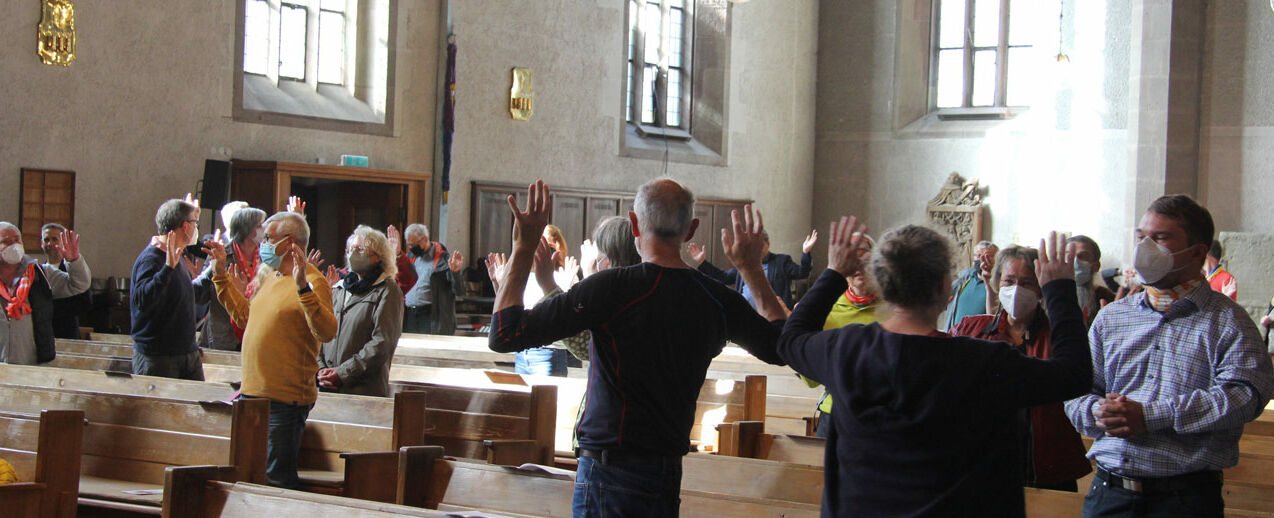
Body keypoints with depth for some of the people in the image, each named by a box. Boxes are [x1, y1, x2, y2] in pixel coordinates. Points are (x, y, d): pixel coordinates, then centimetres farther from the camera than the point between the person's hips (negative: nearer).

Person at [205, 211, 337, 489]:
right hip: (252, 393, 9)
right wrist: (221, 275, 29)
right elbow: (244, 315, 31)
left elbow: (327, 332, -26)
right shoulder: (270, 278, 15)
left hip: (285, 400, -9)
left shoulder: (313, 282, -13)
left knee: (277, 479, -6)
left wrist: (303, 288, -35)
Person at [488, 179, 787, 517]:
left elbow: (504, 335, -16)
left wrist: (523, 248, -6)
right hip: (669, 474, 5)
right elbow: (781, 345, 19)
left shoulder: (610, 289, -15)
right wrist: (751, 268, 26)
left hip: (609, 473, -5)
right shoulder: (716, 299, 0)